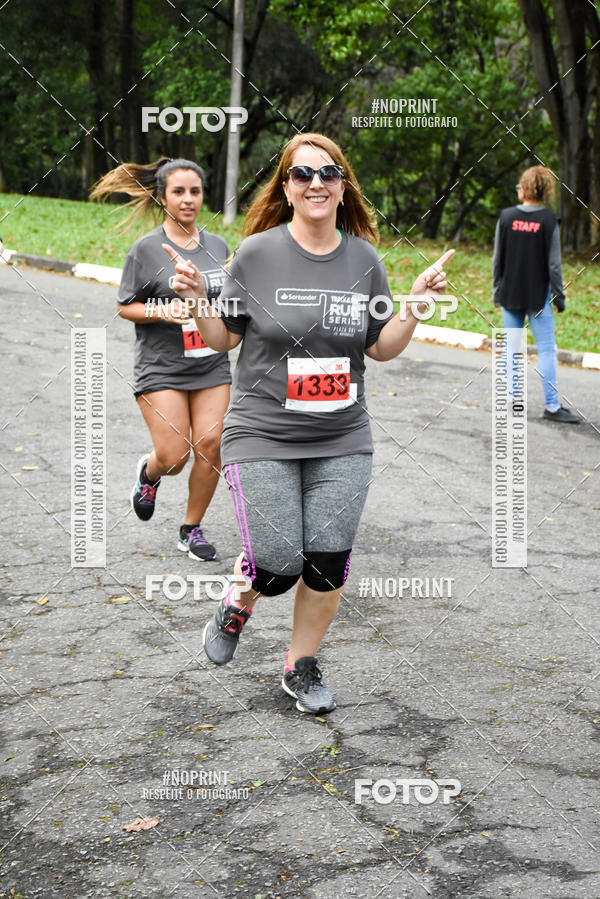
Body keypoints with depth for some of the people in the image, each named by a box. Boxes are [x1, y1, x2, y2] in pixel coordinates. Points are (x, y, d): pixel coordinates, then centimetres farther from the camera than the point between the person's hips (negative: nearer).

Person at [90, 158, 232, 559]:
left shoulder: (218, 246, 9)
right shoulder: (146, 249, -5)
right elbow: (125, 307, -2)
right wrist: (162, 312, -18)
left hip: (212, 365, 4)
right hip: (162, 367, -4)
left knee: (210, 446, -4)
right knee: (173, 456, -8)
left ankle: (193, 528, 16)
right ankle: (149, 472, 31)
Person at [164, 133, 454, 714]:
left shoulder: (363, 258, 3)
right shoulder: (257, 253, -5)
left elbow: (382, 348, 9)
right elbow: (224, 338, 3)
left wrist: (417, 304, -6)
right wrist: (197, 301, -15)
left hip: (342, 441, 3)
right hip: (263, 437, -3)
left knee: (327, 565, 0)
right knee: (278, 566, -9)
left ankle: (301, 666, 25)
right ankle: (238, 605, 28)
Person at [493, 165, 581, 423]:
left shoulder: (506, 217, -1)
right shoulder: (548, 220, -8)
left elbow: (497, 259, 2)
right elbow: (553, 263, -7)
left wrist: (497, 291, 12)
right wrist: (559, 296, 1)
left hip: (510, 295, 3)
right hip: (538, 296, -3)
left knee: (512, 347, 13)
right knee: (547, 350, -2)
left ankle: (514, 395, 16)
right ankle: (552, 405, -4)